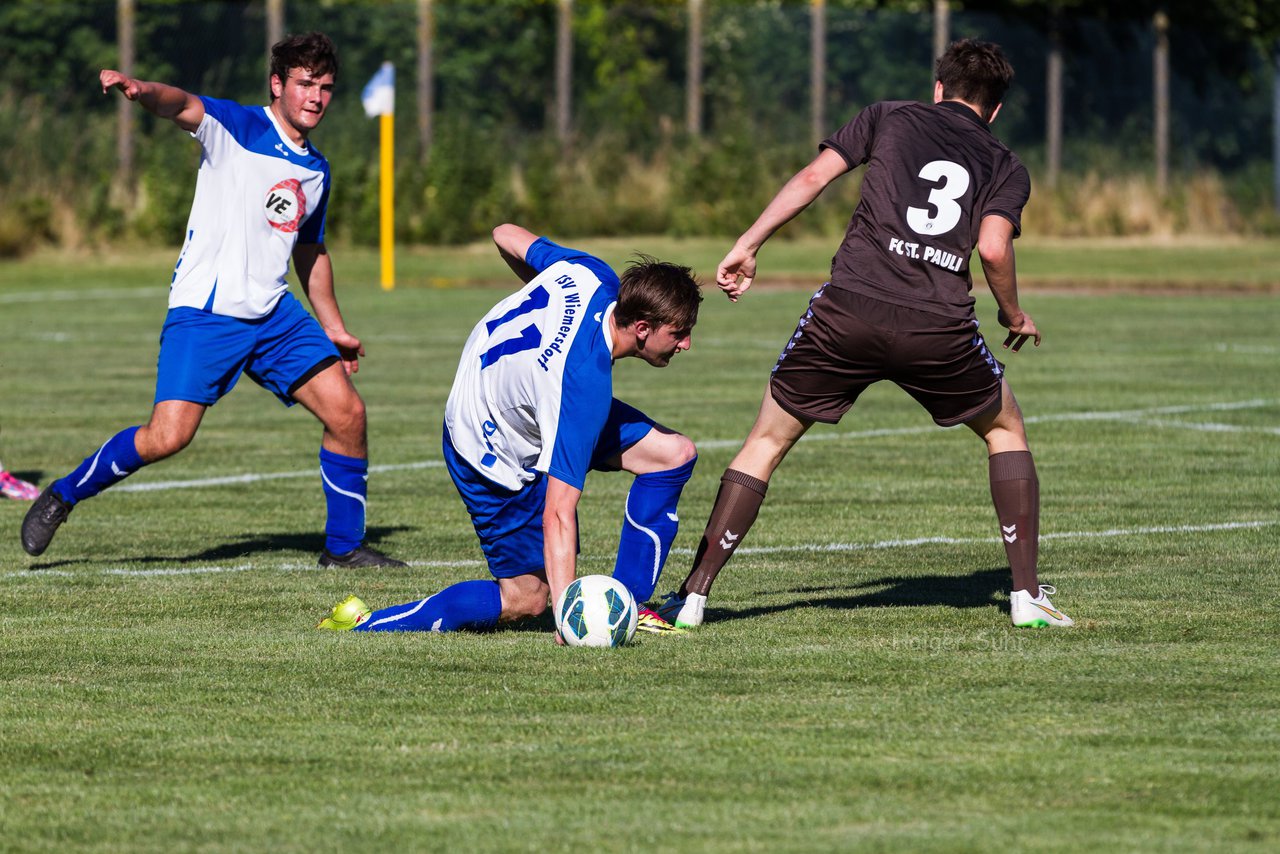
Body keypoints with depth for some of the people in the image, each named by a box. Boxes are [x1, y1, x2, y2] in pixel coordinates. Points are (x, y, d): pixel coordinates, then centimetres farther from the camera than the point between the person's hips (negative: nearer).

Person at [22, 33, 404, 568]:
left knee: (347, 412, -4)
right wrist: (142, 91, -49)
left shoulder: (315, 171, 15)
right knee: (167, 437, -16)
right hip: (204, 312, -6)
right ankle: (63, 495, 7)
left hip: (273, 314, 6)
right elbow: (183, 106, -27)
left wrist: (333, 328, 31)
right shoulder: (236, 127, -5)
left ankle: (344, 545, 11)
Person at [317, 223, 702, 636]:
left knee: (675, 454, 0)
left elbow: (506, 235, 1)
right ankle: (365, 625, 3)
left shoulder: (592, 276, -21)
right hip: (495, 457, -9)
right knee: (526, 598, 0)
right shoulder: (582, 385, -40)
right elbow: (557, 513, -41)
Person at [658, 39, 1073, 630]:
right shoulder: (1006, 168, 18)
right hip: (939, 325, 0)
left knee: (767, 442, 14)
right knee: (1006, 431, 25)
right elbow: (993, 247, 0)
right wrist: (1014, 317, 16)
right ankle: (1027, 594, 16)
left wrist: (747, 246, 12)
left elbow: (812, 177, 8)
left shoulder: (890, 118, 20)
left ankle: (692, 597, 8)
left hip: (847, 311, 0)